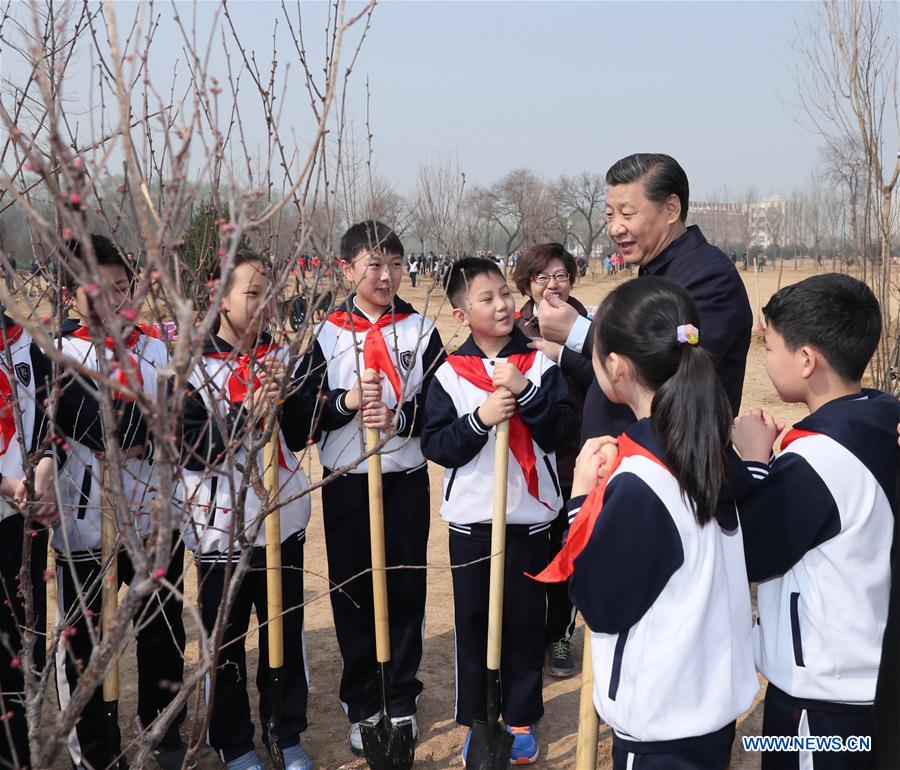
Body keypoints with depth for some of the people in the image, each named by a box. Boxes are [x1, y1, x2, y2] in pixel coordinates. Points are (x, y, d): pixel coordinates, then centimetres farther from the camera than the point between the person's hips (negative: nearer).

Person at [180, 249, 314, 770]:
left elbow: (300, 436, 4)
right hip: (221, 522, -3)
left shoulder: (280, 356, 5)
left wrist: (287, 391, -13)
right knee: (226, 639, 8)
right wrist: (247, 415, -22)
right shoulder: (190, 364, -7)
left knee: (286, 630, 11)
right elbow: (191, 447, -12)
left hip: (283, 517, 3)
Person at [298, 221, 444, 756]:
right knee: (352, 594, 7)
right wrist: (346, 403, -20)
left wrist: (400, 417, -20)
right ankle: (363, 706, 23)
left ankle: (402, 701, 24)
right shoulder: (326, 334, 1)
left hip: (406, 482, 0)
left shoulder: (420, 330, 2)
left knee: (405, 591, 6)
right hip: (346, 484, 0)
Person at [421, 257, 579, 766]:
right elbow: (435, 445, -6)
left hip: (529, 516, 0)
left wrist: (525, 392, -21)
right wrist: (479, 419, -20)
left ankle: (521, 720, 27)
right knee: (473, 620, 9)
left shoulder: (540, 365, -2)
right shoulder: (449, 375, -2)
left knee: (526, 621, 9)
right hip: (471, 519, 0)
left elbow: (564, 431, -9)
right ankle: (477, 722, 25)